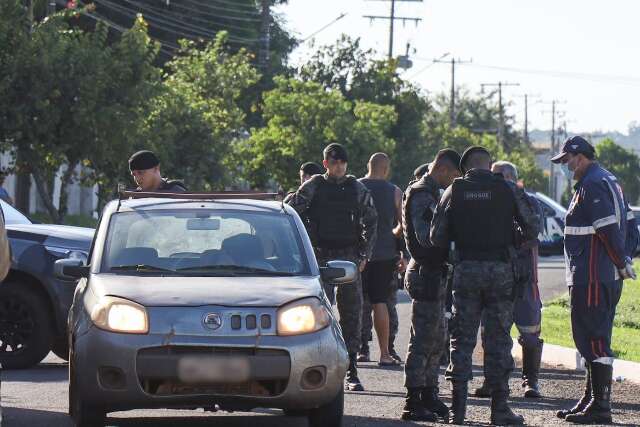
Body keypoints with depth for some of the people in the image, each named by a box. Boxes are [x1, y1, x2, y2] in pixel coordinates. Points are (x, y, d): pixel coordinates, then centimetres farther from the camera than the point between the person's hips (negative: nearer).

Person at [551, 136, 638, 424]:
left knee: (594, 342, -9)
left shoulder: (592, 186, -15)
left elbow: (609, 230, -22)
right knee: (594, 341, 17)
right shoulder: (608, 181, 19)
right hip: (608, 278, 11)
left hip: (591, 279, -11)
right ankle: (591, 401, 24)